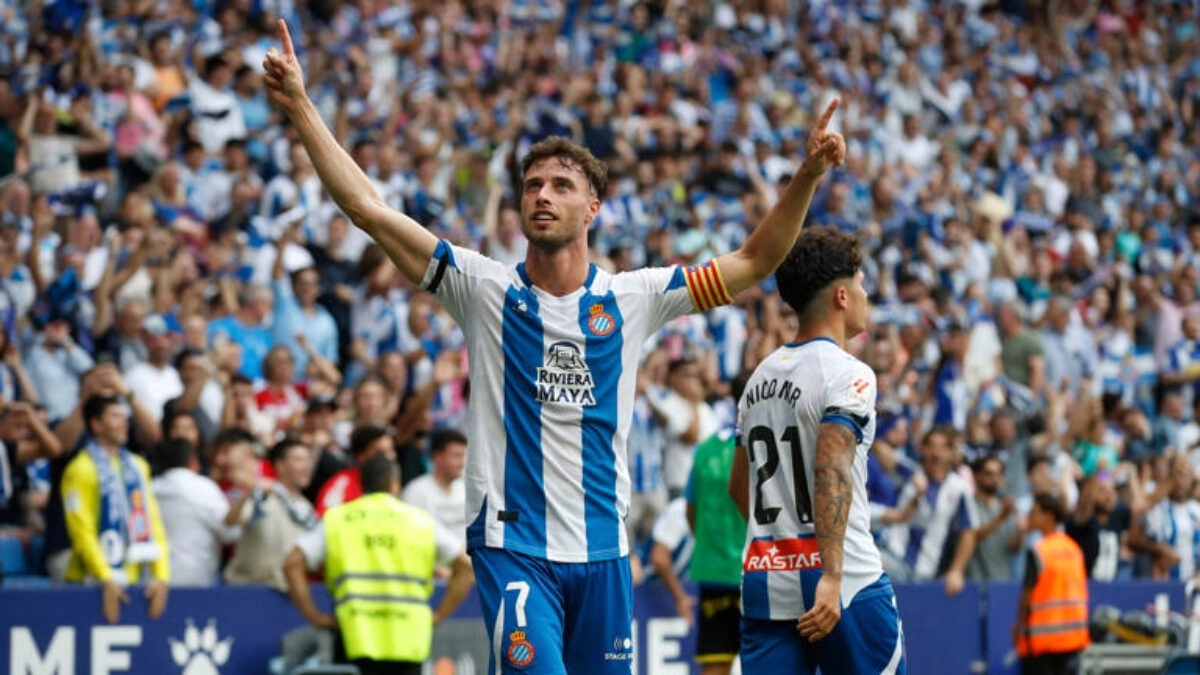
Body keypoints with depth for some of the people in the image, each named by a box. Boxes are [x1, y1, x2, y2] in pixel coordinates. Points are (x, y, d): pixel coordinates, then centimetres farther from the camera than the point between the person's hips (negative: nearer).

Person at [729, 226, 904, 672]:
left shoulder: (760, 376, 15)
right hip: (847, 585, -6)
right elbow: (832, 472, -22)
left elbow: (738, 485, 25)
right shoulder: (847, 374, -8)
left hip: (764, 582, 6)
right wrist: (832, 577, -27)